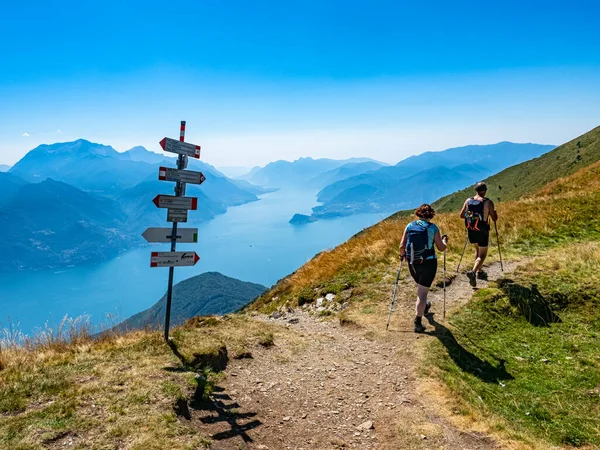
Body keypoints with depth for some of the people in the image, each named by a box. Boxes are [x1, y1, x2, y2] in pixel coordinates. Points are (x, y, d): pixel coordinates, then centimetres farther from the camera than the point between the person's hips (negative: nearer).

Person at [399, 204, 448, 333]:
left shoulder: (409, 226, 1)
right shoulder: (433, 227, -7)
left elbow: (402, 246, 1)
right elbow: (441, 248, -1)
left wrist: (402, 254, 22)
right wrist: (445, 241, 21)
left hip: (412, 263, 4)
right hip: (428, 263, -4)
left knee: (421, 287, 28)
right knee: (423, 292, 1)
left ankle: (424, 307, 52)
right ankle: (417, 322, -2)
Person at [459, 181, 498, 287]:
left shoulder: (468, 201, -2)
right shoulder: (488, 202, -12)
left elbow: (461, 215, 4)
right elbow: (494, 219, -6)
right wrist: (494, 212, 15)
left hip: (471, 230, 5)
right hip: (482, 231, -4)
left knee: (478, 250, 26)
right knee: (482, 254, 4)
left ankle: (479, 272, 33)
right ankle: (473, 272, -19)